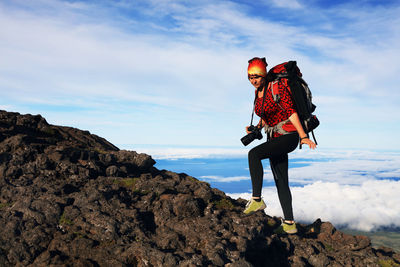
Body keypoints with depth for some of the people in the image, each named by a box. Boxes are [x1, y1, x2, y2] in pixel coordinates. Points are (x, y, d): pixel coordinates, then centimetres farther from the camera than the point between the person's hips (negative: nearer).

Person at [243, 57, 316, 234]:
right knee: (281, 182, 8)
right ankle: (289, 224, 15)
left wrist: (303, 137, -25)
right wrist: (256, 128, 3)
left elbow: (291, 112, -19)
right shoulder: (258, 93, 10)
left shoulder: (277, 87, -14)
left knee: (254, 154, -28)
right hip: (276, 139, 9)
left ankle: (257, 200, -19)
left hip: (289, 136, -9)